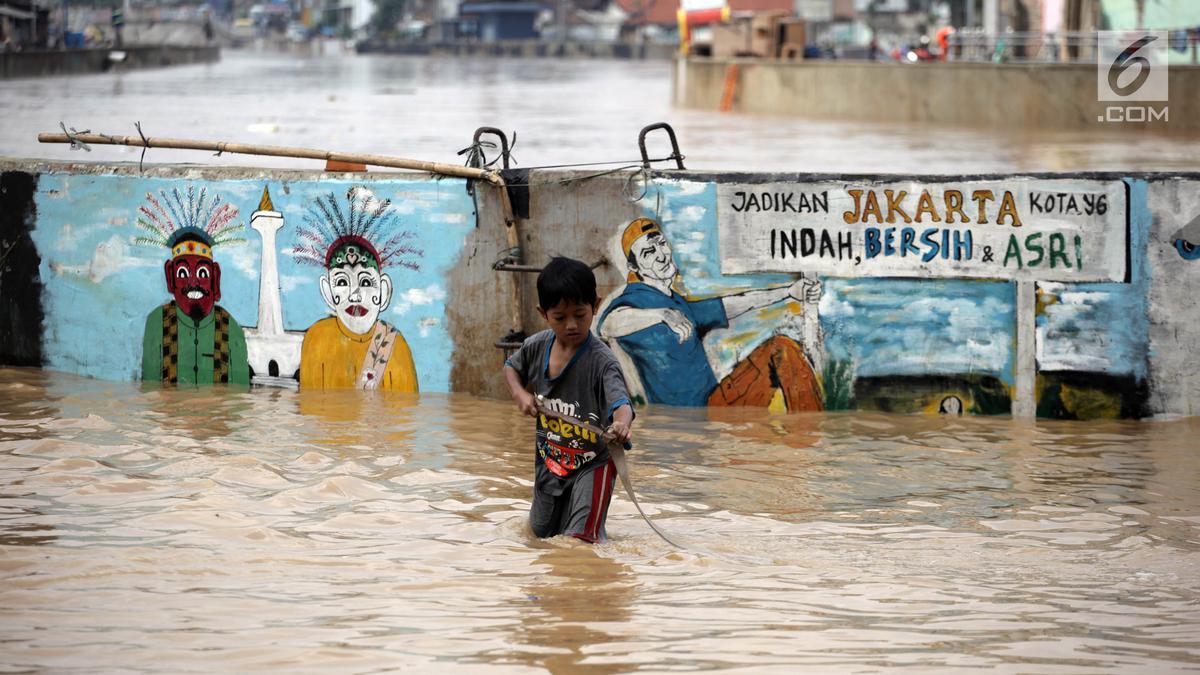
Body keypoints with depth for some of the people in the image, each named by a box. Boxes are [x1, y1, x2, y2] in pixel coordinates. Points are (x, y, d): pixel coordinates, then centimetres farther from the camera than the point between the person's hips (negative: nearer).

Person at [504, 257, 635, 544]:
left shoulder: (601, 360, -25)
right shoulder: (536, 347, -8)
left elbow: (620, 401, -40)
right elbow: (511, 366, 15)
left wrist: (621, 424, -63)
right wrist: (519, 393, -5)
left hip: (592, 463, -6)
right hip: (549, 459, 6)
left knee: (581, 537, -13)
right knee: (541, 530, 24)